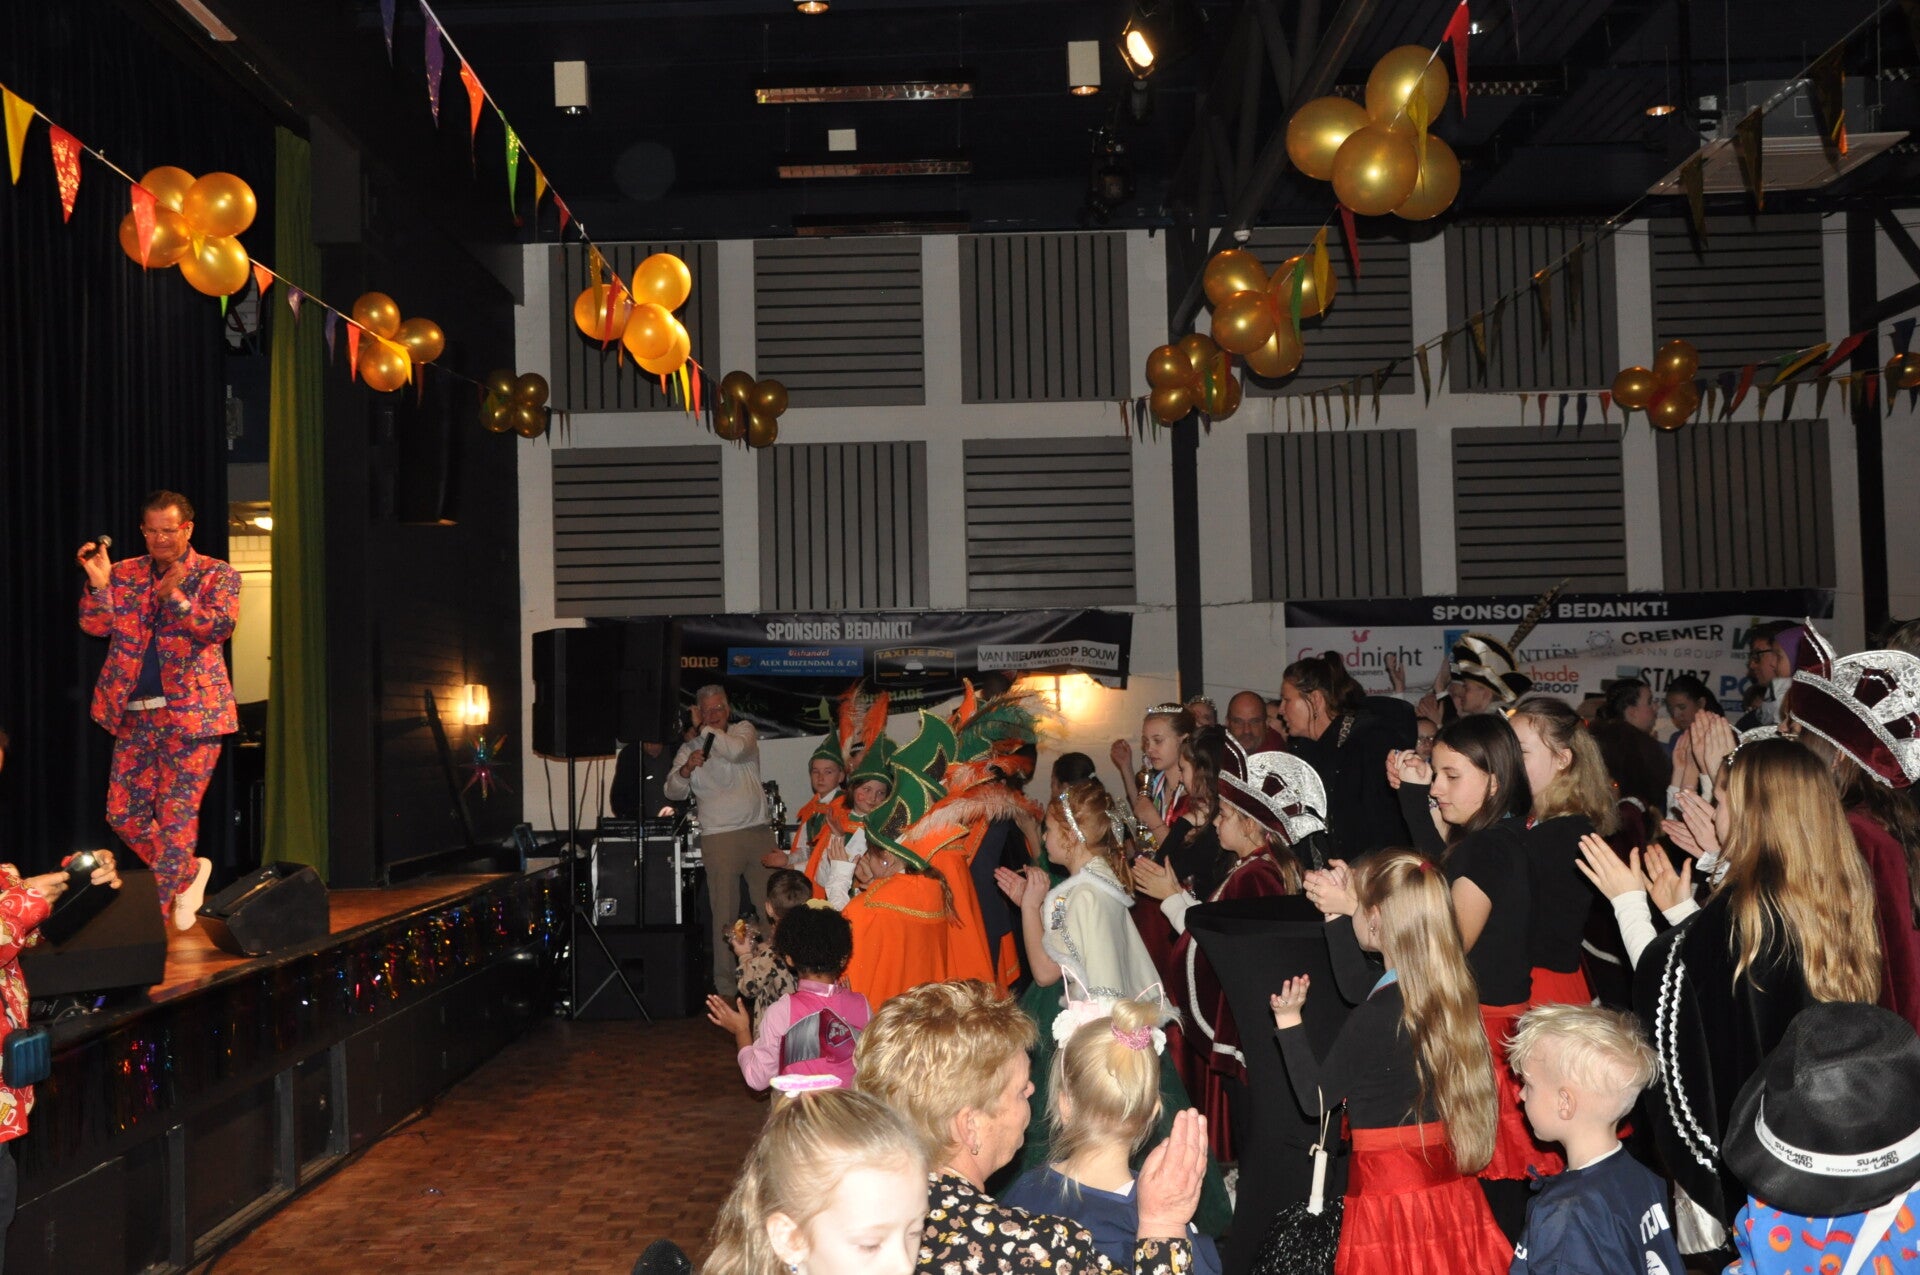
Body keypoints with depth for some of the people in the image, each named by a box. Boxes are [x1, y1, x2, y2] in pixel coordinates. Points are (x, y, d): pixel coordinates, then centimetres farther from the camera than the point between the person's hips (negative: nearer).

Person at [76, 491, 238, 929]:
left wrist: (174, 595, -25)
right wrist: (97, 583, -12)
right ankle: (189, 872, 27)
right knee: (123, 814, 7)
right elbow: (96, 626, 3)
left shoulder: (217, 575, 0)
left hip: (192, 712, -5)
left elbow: (220, 627, -14)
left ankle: (156, 910, 4)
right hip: (135, 715, 5)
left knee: (176, 814, -5)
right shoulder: (124, 573, 11)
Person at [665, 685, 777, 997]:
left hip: (758, 831, 0)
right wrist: (686, 769, -14)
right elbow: (673, 792, 4)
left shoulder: (744, 730, 9)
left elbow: (736, 751, -14)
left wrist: (703, 728, -5)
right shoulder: (689, 749, 12)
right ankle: (726, 988, 0)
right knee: (725, 914, -4)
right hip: (719, 839, 0)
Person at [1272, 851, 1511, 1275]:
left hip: (1389, 1191, -7)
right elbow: (1358, 989, 21)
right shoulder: (1445, 992, 0)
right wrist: (1336, 915, 24)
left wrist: (1289, 1023, 0)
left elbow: (1316, 1098, -9)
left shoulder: (1379, 1017, -22)